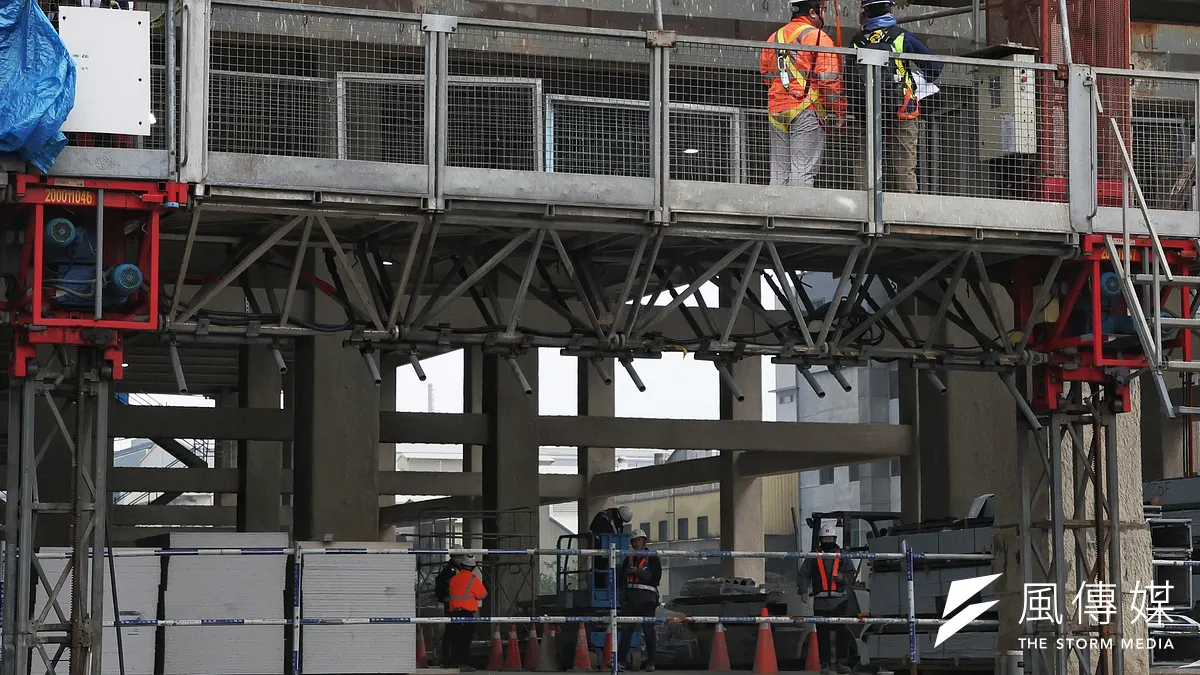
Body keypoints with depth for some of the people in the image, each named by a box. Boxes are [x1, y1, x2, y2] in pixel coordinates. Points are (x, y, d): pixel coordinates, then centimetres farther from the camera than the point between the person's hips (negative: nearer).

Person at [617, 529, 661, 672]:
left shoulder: (653, 559, 6)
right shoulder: (628, 559, 19)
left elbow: (656, 578, -6)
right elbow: (622, 579, 15)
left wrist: (638, 572, -15)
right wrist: (623, 598, 3)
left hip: (646, 599, -3)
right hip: (630, 598, 3)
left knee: (648, 631, -2)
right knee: (626, 630, -5)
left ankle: (650, 662, 1)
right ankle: (622, 661, -9)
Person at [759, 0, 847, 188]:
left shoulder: (774, 38, 13)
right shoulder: (818, 38, -8)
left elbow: (765, 74, 21)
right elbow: (829, 80, -12)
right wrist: (840, 113, -5)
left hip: (777, 111, 6)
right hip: (807, 111, -6)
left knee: (779, 172, 10)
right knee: (803, 171, -8)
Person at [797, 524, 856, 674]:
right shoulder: (813, 557, 12)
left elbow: (851, 574, 12)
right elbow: (804, 575, 7)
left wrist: (843, 578, -10)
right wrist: (803, 590, -7)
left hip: (840, 601, 0)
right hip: (821, 601, 0)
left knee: (843, 631, -9)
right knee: (822, 633, 1)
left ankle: (841, 662, -6)